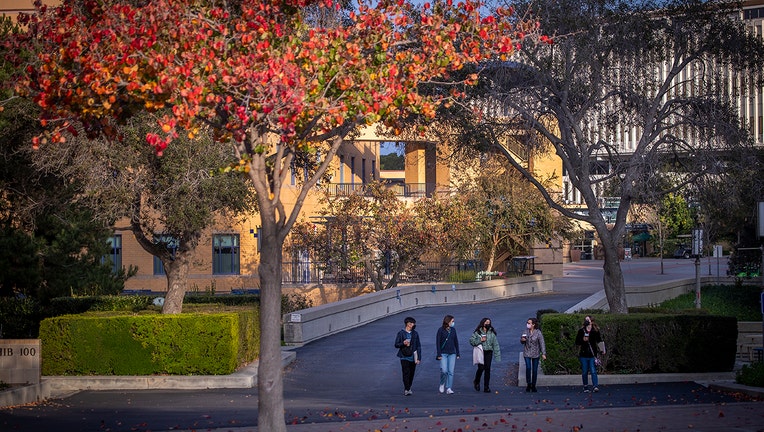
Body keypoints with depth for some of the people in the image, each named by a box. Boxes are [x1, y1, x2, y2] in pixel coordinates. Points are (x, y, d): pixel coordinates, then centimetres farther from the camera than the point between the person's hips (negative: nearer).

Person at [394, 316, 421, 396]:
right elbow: (396, 345, 0)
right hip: (404, 356, -3)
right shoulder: (401, 333, -1)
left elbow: (418, 346, 9)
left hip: (413, 357, 3)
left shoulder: (415, 334, 7)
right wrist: (403, 343, -22)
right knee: (406, 373, -12)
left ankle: (408, 388, 21)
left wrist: (418, 358, 4)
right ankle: (407, 390, -13)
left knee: (411, 374, 7)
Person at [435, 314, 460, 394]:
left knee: (451, 372, -2)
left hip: (452, 354, 4)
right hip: (443, 354, -4)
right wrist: (439, 354, -11)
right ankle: (442, 384, 13)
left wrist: (458, 354, 11)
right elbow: (437, 342, -5)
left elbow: (456, 342, 15)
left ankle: (449, 388, 2)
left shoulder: (453, 330, 9)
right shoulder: (441, 330, -4)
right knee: (444, 370, -13)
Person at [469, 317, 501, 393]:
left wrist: (497, 355, 2)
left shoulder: (492, 333, 9)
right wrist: (480, 340, -13)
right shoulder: (478, 332, 2)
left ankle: (486, 387, 5)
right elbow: (471, 340, 0)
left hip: (488, 352, 2)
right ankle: (476, 382, 17)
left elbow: (495, 344, 8)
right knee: (481, 368, -12)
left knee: (487, 369, -1)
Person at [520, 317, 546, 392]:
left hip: (535, 353, -2)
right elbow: (522, 342, 12)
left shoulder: (538, 332, -10)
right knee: (528, 368, -13)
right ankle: (528, 384, -3)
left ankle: (533, 386, 14)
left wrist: (543, 353, -16)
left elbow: (542, 343, -10)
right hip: (527, 353, 2)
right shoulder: (526, 331, 1)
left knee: (535, 370, 3)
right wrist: (522, 340, -12)